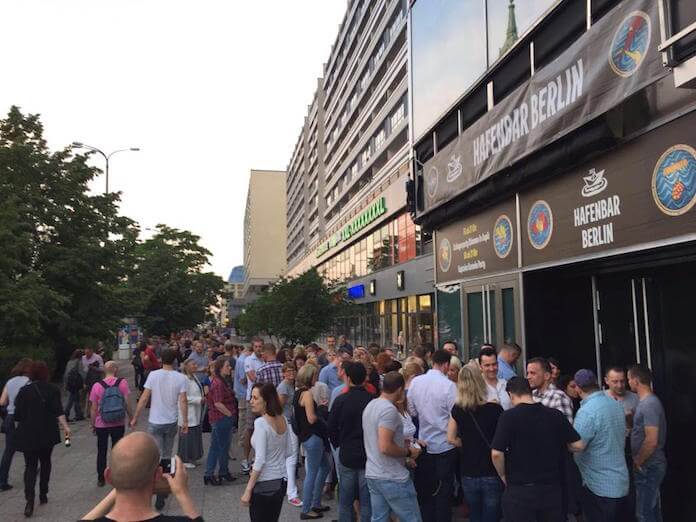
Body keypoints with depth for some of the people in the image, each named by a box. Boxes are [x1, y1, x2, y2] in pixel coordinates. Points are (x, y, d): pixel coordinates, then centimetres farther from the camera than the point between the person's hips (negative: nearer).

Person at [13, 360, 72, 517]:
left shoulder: (24, 391, -3)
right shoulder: (52, 390, -4)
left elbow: (18, 415, 1)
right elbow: (58, 411, -15)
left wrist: (21, 429, 18)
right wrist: (65, 426, -17)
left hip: (28, 435, -1)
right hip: (47, 434, 1)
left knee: (30, 466, 2)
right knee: (45, 462, 18)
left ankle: (29, 500, -14)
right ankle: (43, 494, 25)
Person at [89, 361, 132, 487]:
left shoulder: (97, 386, -7)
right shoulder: (122, 383, -10)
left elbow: (94, 409, -4)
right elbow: (127, 403, -9)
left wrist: (93, 424, 7)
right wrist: (131, 417, 3)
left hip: (101, 425, 0)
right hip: (118, 424, 0)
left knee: (101, 452, 15)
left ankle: (101, 479, 22)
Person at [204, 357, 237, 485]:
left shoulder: (220, 381, 13)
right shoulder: (218, 383, -20)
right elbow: (218, 403, -25)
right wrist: (230, 414, -15)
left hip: (218, 419, 10)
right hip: (222, 419, -10)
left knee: (215, 447, 13)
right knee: (223, 447, 5)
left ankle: (209, 474, 19)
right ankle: (223, 473, 19)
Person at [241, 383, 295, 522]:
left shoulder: (260, 423, -19)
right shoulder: (282, 419, 1)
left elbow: (260, 460, -21)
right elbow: (290, 451, 9)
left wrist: (248, 490, -16)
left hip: (264, 484, -7)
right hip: (281, 481, 7)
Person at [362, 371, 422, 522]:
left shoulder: (370, 405, 9)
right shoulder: (389, 409, -20)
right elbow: (385, 447, -26)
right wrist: (408, 452, -11)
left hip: (372, 475, 9)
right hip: (392, 478, -9)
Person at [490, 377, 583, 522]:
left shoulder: (509, 416, -13)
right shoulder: (555, 415, -2)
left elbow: (496, 453, -19)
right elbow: (578, 445, 0)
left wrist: (504, 476, -1)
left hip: (519, 490, -3)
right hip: (552, 488, 4)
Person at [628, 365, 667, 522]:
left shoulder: (649, 404, -22)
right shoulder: (645, 401, 8)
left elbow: (651, 441, -26)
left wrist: (637, 462, -16)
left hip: (648, 467, -10)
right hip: (650, 465, 10)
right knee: (652, 508, 20)